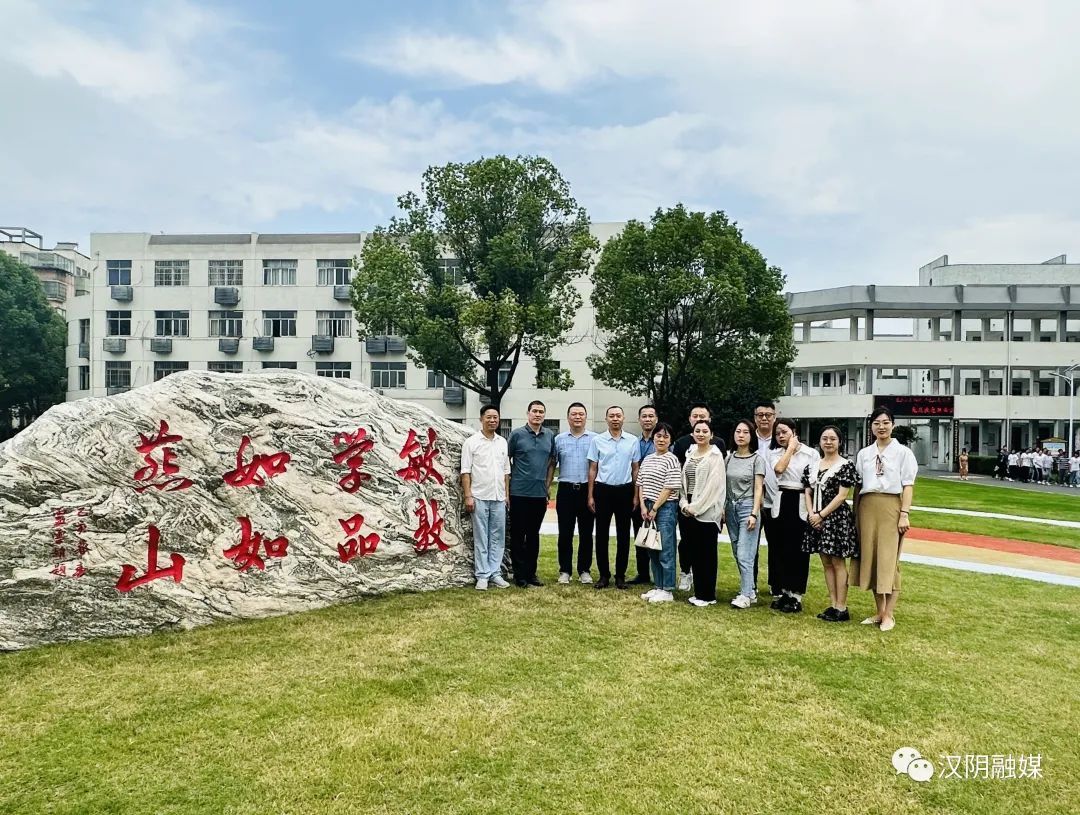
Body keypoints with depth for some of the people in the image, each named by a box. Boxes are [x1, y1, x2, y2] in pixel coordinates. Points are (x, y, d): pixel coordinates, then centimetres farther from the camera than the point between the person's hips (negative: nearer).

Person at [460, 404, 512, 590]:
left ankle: (495, 573, 16)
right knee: (481, 538, 2)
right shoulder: (471, 442, -3)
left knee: (498, 537, 8)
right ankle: (482, 576, 8)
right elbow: (465, 471, -5)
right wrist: (468, 496, -11)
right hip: (479, 497, -4)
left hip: (499, 498, 4)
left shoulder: (502, 442, 11)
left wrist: (507, 494, 11)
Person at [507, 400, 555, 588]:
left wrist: (548, 485, 9)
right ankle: (519, 574, 9)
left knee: (534, 534, 12)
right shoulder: (517, 434, -3)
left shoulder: (550, 436, 7)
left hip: (540, 493, 4)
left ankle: (531, 572, 21)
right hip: (519, 493, -4)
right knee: (518, 535, 2)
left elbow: (551, 462, 14)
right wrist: (511, 481, 2)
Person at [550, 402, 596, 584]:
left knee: (586, 533, 7)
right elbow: (552, 465, 9)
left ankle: (584, 570, 18)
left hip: (587, 490, -1)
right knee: (565, 533, 5)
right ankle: (565, 570, 15)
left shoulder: (595, 439, 3)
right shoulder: (559, 439, 7)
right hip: (565, 490, 1)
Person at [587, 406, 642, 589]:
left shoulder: (632, 440, 3)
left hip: (624, 490, 1)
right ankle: (604, 575, 14)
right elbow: (593, 469, 4)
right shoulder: (597, 440, 1)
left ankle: (621, 575, 16)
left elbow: (636, 469, 8)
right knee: (602, 534, 4)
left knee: (623, 534, 6)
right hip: (603, 490, -1)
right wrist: (590, 496, 1)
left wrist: (635, 496, 4)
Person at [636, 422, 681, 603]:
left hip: (665, 508, -7)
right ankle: (658, 587, 22)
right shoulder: (647, 459, 12)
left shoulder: (672, 460, -8)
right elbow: (641, 484, 12)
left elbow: (670, 488, -12)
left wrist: (655, 509, -12)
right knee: (652, 549, 11)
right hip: (648, 508, 7)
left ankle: (668, 591, 7)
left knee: (666, 550, -2)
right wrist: (643, 506, 0)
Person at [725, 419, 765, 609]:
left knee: (744, 555, -10)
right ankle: (751, 589, 22)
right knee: (737, 554, 9)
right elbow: (723, 485, 12)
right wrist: (722, 508, 6)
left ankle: (746, 595, -3)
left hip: (747, 507, -5)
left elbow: (758, 488, -6)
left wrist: (754, 514, -13)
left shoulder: (757, 459, -3)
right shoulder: (729, 458, 10)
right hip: (731, 508, 5)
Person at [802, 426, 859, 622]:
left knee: (838, 563, -1)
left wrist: (821, 515, -14)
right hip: (816, 519, 6)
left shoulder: (846, 465, -6)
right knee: (826, 563, 10)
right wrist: (811, 514, -6)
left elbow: (841, 496, -12)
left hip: (836, 518, -6)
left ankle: (842, 608, 6)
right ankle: (833, 605, 18)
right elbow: (807, 492, 9)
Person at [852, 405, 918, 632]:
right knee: (870, 557, 6)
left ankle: (889, 614, 5)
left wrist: (904, 514, -11)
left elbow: (907, 485, -4)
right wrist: (855, 513, 8)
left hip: (891, 507, -4)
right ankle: (879, 611, 16)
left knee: (889, 559, -4)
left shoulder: (902, 452, 1)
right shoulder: (863, 453, 11)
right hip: (867, 507, 4)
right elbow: (858, 486, 11)